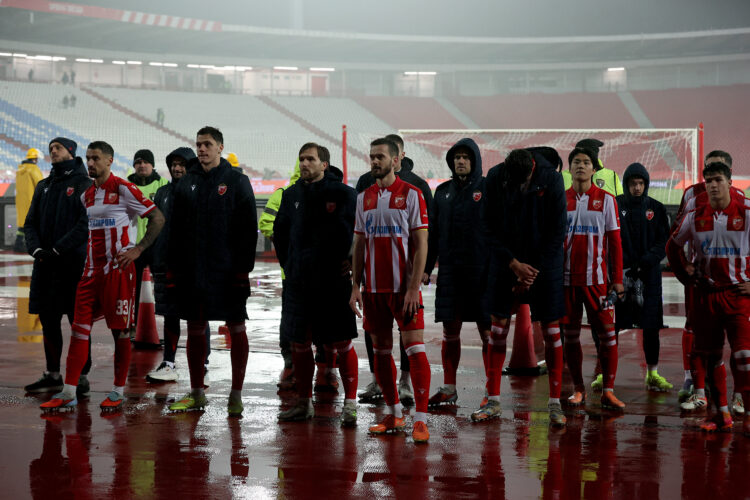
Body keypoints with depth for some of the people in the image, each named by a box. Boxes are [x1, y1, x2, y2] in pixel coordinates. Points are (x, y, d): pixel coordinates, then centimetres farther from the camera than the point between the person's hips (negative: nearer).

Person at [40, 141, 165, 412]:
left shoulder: (123, 189, -7)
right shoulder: (86, 195, 14)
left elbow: (158, 218, -8)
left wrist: (137, 250, -14)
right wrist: (88, 256, 12)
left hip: (118, 269, -6)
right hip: (91, 269, 7)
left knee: (120, 330, 1)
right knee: (79, 327, 1)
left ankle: (118, 391, 10)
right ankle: (68, 393, 2)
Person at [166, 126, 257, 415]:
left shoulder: (237, 181, -2)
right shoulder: (186, 183, 10)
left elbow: (249, 229, -5)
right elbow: (176, 229, 12)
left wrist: (243, 267, -12)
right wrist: (172, 267, 6)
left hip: (227, 270, -4)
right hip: (192, 270, 4)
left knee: (236, 328, 1)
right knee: (195, 329, 8)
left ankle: (236, 395, 7)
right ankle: (196, 393, 18)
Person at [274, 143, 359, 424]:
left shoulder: (343, 194, -5)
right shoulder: (292, 195, 11)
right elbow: (280, 232, 24)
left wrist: (350, 263, -5)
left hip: (335, 282, -5)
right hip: (299, 282, 5)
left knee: (341, 344, -3)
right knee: (299, 343, 8)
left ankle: (350, 403, 5)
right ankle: (304, 403, 19)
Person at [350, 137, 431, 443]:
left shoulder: (411, 194, -4)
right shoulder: (364, 197, 11)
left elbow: (421, 245, -7)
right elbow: (359, 244, 14)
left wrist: (414, 288, -15)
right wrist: (356, 286, 6)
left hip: (404, 286, -5)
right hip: (374, 288, 5)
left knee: (415, 348, -9)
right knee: (381, 350, 9)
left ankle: (420, 420, -8)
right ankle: (394, 414, 20)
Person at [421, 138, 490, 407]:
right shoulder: (443, 191, 13)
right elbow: (433, 233, 16)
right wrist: (426, 267, 11)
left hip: (481, 270, -4)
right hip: (450, 271, 4)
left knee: (487, 331, 0)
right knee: (450, 331, 7)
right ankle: (448, 388, 15)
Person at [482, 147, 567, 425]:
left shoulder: (551, 178, -13)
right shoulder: (495, 178, -9)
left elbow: (558, 230, -9)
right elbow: (491, 227, -4)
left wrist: (532, 272, -9)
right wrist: (514, 264, -12)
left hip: (544, 262, -2)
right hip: (506, 261, 2)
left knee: (551, 330, -1)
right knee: (498, 328, 2)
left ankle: (554, 402, 7)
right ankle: (492, 400, 10)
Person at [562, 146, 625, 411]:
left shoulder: (605, 200, 3)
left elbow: (615, 241, 3)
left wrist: (617, 279, -2)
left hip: (596, 278, -2)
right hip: (566, 277, 2)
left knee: (607, 333, -4)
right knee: (570, 334, 5)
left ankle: (608, 391, 1)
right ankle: (578, 389, 15)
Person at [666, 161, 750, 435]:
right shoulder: (695, 217, 6)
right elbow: (673, 246, 21)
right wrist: (685, 274, 12)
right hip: (705, 295, 3)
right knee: (711, 355, 6)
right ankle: (722, 413, 16)